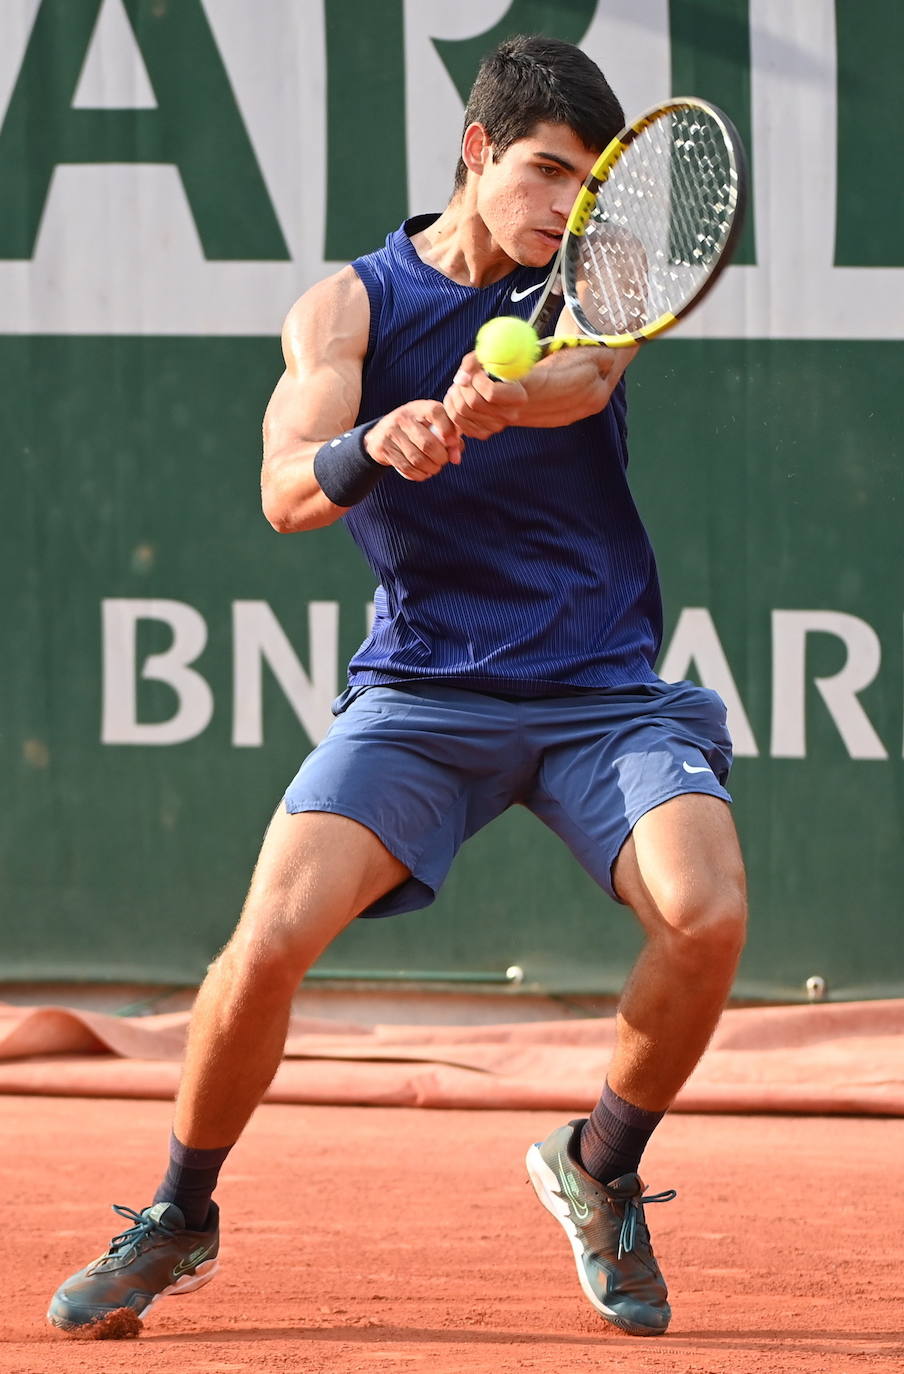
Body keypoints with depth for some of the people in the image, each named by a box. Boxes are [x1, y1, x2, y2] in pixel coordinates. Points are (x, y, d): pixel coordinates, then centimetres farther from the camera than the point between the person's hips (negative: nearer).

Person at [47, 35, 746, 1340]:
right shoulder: (350, 306, -1)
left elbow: (587, 378, -22)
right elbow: (287, 492, -15)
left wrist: (499, 398, -46)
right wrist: (376, 447, -39)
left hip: (601, 691, 1)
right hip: (422, 687, -1)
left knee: (707, 913, -24)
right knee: (270, 939, -20)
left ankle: (600, 1168, 4)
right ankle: (180, 1220, 5)